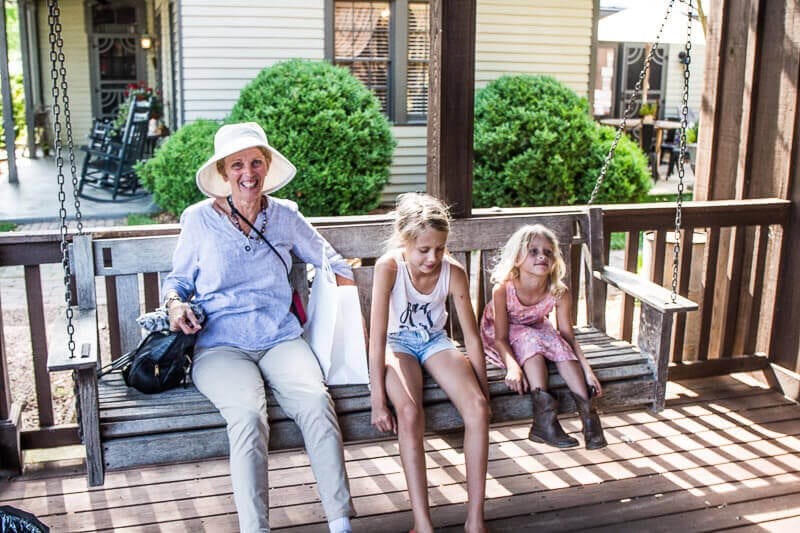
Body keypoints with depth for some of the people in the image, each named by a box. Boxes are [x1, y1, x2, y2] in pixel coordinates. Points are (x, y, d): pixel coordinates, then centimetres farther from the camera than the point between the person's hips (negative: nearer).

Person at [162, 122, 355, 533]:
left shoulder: (285, 215, 12)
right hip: (221, 345, -1)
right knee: (248, 414, -34)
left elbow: (333, 265, 22)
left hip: (281, 340, 2)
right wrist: (175, 303, -5)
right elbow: (179, 277, 18)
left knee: (316, 401, -29)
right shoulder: (199, 218, 6)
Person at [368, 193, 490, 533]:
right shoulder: (388, 267, -24)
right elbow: (377, 336, -26)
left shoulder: (453, 273, -16)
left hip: (435, 342, 3)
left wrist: (482, 393, -6)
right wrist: (378, 401, -28)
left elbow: (472, 338, -9)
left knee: (477, 407, -23)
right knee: (410, 413, -32)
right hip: (398, 343, -2)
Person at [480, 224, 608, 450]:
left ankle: (587, 413, -29)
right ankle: (544, 417, -38)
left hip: (537, 330, 3)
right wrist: (512, 366, -45)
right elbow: (501, 338, -27)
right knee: (530, 340, -34)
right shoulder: (503, 289, -30)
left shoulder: (559, 292, -22)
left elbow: (567, 335, -15)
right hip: (496, 335, -3)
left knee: (559, 344, -28)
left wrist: (587, 370, -25)